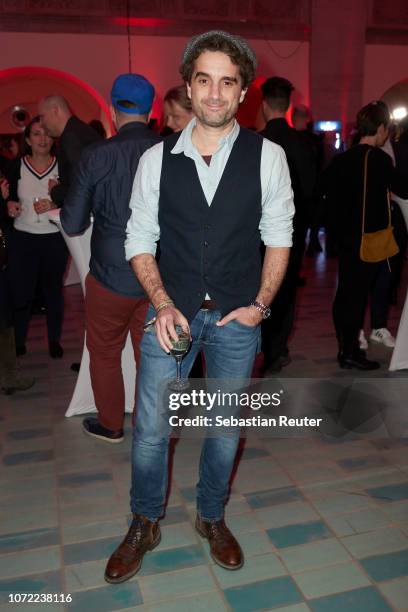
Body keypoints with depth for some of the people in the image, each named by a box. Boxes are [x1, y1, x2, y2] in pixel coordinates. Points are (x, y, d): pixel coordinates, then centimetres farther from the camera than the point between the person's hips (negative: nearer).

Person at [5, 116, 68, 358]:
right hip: (23, 239, 1)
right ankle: (18, 342, 19)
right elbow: (9, 200, 10)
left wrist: (54, 207, -18)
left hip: (54, 239, 0)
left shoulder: (62, 166, -2)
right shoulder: (17, 166, 2)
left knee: (54, 291, 10)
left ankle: (54, 340, 26)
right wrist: (10, 207, -11)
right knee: (21, 293, 0)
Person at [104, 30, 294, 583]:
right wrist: (162, 304, -12)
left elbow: (278, 236, 2)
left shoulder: (267, 157, -3)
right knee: (151, 429, 5)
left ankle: (212, 518, 40)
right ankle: (145, 525, 32)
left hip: (238, 316, 0)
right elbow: (140, 240, 1)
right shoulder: (156, 159, -1)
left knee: (226, 428, 14)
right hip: (171, 312, 0)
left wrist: (261, 304, -7)